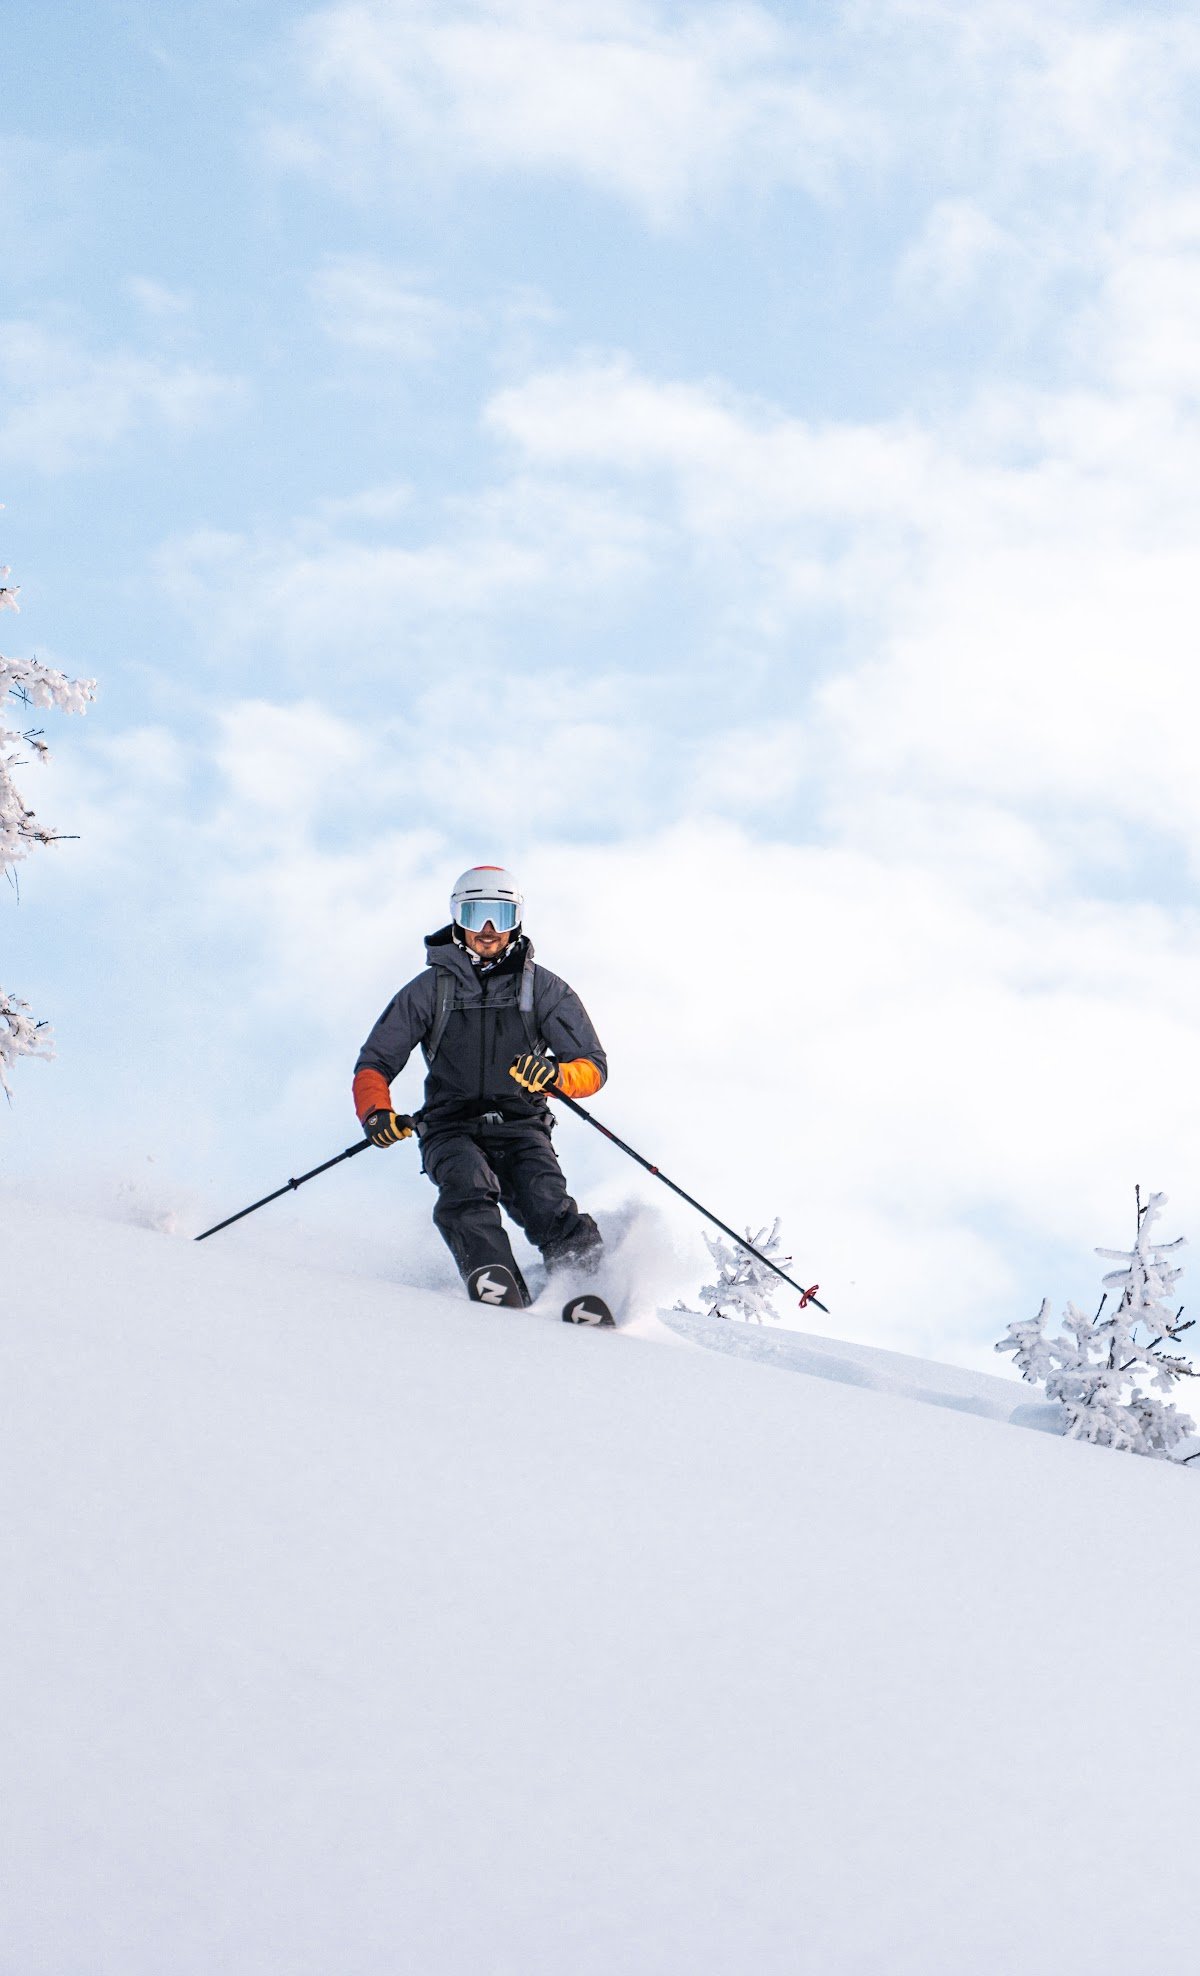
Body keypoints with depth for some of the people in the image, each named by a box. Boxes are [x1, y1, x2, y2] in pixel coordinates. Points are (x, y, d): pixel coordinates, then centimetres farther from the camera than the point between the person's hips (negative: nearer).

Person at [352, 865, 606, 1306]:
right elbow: (374, 1065, 10)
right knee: (468, 1185, -34)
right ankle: (495, 1289, -53)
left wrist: (556, 1074, -20)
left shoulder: (543, 988, 10)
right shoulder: (430, 989, 11)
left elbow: (593, 1067, 5)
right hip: (451, 1129, -1)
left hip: (521, 1126, 1)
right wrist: (376, 1113, -13)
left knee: (549, 1207, -28)